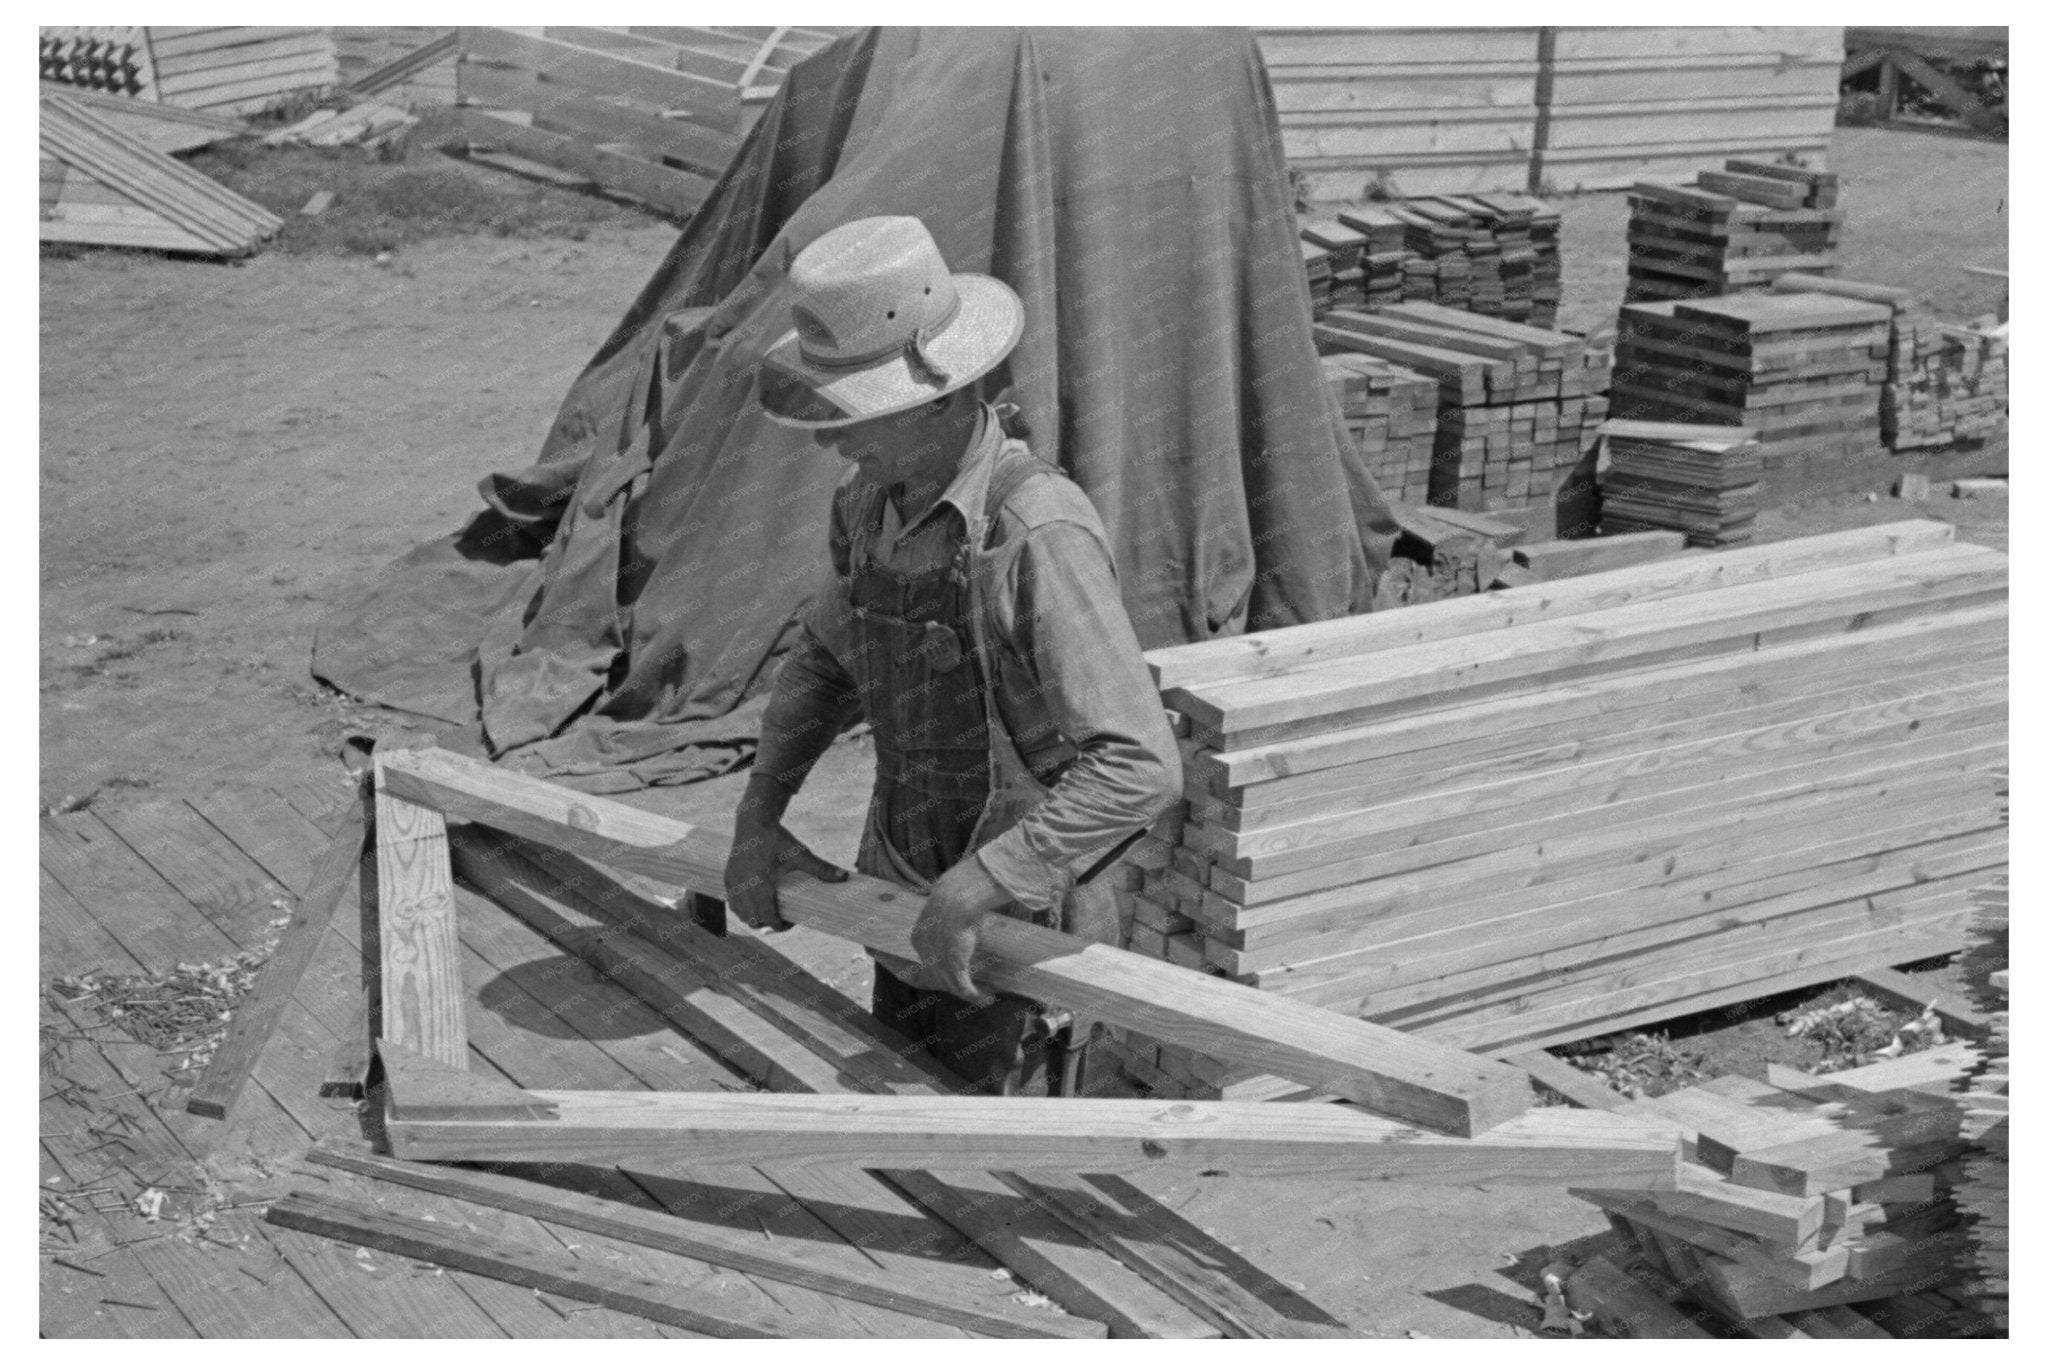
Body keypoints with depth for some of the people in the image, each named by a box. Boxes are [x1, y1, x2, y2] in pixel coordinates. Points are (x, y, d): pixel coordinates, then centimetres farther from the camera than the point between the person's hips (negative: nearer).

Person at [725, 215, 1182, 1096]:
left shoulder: (1037, 534, -26)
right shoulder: (869, 504, -1)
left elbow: (1140, 768, -31)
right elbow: (824, 659, 18)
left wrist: (975, 888, -31)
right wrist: (758, 817, 7)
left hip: (1016, 933, -8)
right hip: (912, 919, 8)